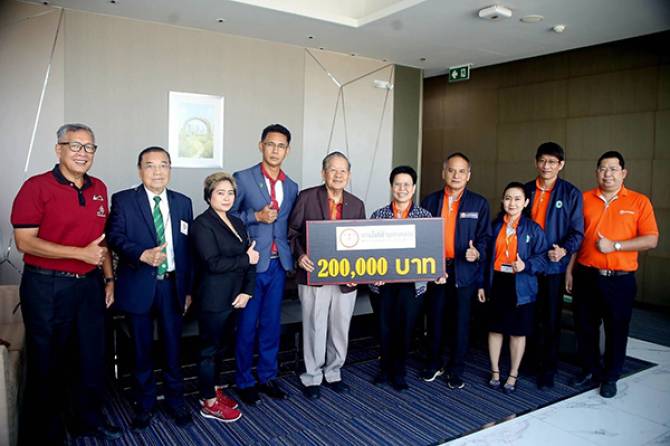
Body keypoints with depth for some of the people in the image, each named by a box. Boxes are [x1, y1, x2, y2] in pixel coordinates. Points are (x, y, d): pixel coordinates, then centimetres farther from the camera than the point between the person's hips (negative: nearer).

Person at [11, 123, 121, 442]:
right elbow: (24, 241, -16)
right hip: (47, 287, -5)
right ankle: (46, 431, 28)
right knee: (47, 363, 9)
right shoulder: (37, 186, -10)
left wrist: (108, 278, 11)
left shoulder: (99, 189, 8)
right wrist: (81, 253, -20)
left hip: (90, 285, 6)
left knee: (94, 357, 16)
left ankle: (90, 418, 36)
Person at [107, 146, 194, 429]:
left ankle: (175, 401, 29)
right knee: (141, 350, 12)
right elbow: (115, 237, -10)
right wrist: (143, 254, -28)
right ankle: (145, 404, 30)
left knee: (173, 348, 11)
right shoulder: (123, 200, 0)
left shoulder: (183, 203, 7)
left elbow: (188, 248, 7)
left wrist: (189, 289, 6)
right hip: (139, 286, -2)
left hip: (172, 286, 2)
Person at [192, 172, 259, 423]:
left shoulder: (237, 223, 11)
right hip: (213, 299, -7)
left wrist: (247, 291, -7)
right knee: (210, 348, 6)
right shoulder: (202, 224, -12)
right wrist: (245, 259, -12)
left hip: (233, 297, 7)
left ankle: (213, 389, 35)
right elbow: (213, 263, -22)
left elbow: (251, 258, 5)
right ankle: (209, 403, 19)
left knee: (220, 346, 19)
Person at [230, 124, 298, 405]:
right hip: (251, 264, -4)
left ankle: (267, 377, 26)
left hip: (278, 265, 4)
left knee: (271, 324, 12)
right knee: (247, 325, 5)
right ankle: (244, 382, 21)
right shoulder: (242, 179, -4)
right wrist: (256, 216, -16)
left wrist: (292, 254, 2)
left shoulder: (291, 187, 11)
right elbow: (226, 216, -4)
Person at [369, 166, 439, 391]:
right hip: (383, 281, 1)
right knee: (385, 326, 9)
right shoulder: (377, 215, 4)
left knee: (405, 327, 6)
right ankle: (385, 368, 31)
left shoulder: (425, 216, 3)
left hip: (412, 281, 0)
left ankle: (399, 372, 26)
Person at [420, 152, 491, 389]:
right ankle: (434, 364, 29)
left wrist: (477, 253, -19)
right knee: (435, 320, 11)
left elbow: (485, 237, 1)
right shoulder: (430, 201, 7)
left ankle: (456, 370, 21)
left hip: (464, 272, -1)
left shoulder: (479, 203, 3)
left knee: (460, 323, 6)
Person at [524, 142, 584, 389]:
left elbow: (577, 231, -3)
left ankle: (548, 369, 19)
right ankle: (531, 361, 26)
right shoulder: (525, 190, 7)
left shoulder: (571, 193, -1)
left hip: (554, 266, -2)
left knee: (551, 320, 6)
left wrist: (564, 250, -21)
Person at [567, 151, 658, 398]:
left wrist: (614, 245, -16)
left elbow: (651, 240, -6)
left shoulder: (639, 201, -1)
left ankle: (610, 377, 27)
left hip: (620, 279, -2)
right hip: (586, 276, 2)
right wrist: (569, 270, 6)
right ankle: (590, 369, 33)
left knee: (616, 330, 9)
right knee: (585, 327, 12)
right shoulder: (584, 199, 5)